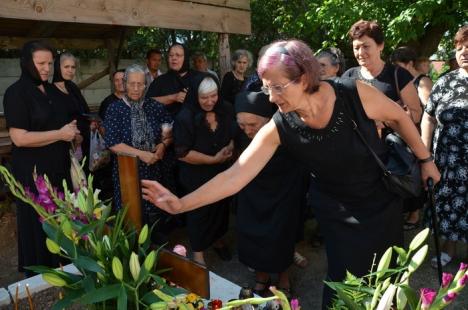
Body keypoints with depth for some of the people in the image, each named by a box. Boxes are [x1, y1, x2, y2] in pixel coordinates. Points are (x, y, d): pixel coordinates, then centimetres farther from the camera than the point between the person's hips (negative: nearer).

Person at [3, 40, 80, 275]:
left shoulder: (51, 90, 10)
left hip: (58, 167, 7)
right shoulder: (16, 92, -12)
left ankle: (59, 267, 29)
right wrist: (60, 134, -15)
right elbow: (19, 138, -20)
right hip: (33, 172, -6)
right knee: (39, 224, 6)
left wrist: (71, 130, 3)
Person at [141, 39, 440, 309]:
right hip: (338, 211, 0)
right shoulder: (278, 128, -25)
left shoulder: (356, 93, -28)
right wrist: (181, 204, -32)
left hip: (384, 197, 1)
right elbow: (235, 175, -26)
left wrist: (425, 159, 1)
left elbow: (399, 118, -9)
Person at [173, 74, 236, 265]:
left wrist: (230, 148, -14)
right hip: (196, 177, -5)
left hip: (223, 173, 5)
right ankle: (198, 253, 35)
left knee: (222, 208, 22)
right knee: (199, 213, 12)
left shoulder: (226, 110, -6)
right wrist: (213, 159, -23)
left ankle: (217, 240, 50)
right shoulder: (185, 117, -21)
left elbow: (235, 135, 9)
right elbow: (182, 153, -22)